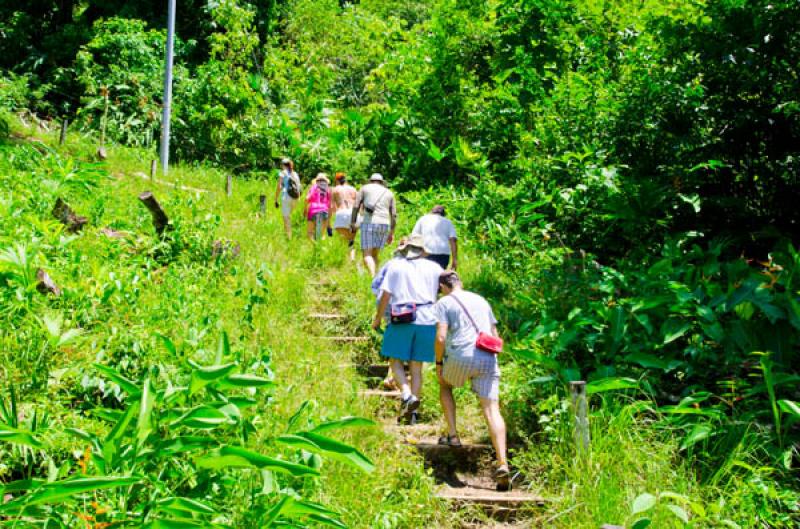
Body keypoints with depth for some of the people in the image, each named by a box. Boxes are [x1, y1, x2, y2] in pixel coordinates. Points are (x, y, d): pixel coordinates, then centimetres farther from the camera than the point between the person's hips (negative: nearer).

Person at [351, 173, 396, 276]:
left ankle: (373, 277, -30)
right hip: (384, 225, 3)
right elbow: (393, 215, 13)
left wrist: (352, 223, 3)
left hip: (369, 223, -3)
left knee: (367, 255, -8)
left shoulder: (365, 188, 12)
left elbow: (356, 207, 1)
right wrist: (392, 233, 16)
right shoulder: (389, 193, 18)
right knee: (375, 255, 14)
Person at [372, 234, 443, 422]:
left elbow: (385, 295, -1)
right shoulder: (434, 268, 8)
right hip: (427, 321, 2)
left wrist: (378, 319, 8)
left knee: (396, 360, 10)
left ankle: (407, 394, -15)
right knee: (416, 366, 9)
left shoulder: (395, 266, 4)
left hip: (401, 320, -2)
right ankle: (411, 412, 11)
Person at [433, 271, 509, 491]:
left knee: (445, 385, 28)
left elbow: (441, 337, -5)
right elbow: (495, 336, 23)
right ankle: (502, 463, -16)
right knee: (491, 409, -2)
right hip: (488, 358, 4)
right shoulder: (481, 301, 24)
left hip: (460, 357, -3)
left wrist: (439, 362, 6)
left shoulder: (444, 303, 7)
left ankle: (452, 434, 18)